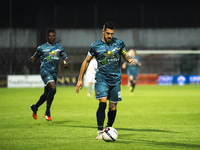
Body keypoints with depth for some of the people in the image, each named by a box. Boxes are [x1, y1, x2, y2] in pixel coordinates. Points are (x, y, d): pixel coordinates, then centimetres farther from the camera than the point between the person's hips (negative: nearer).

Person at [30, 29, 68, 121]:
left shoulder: (59, 47, 11)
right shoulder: (42, 48, 1)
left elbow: (64, 57, 14)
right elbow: (35, 56, 10)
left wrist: (65, 62, -7)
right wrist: (32, 59, -12)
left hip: (54, 73, 5)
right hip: (45, 71, -5)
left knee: (47, 93, 13)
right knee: (53, 89, -24)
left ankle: (35, 107, 37)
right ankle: (47, 112, -13)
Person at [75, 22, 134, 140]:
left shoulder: (119, 43, 2)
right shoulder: (96, 46, -2)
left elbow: (125, 55, 17)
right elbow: (86, 61, 7)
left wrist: (130, 59, -8)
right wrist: (80, 79, 5)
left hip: (115, 80, 2)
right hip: (101, 78, -2)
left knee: (113, 107, 5)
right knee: (103, 103, -19)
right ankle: (100, 132, -18)